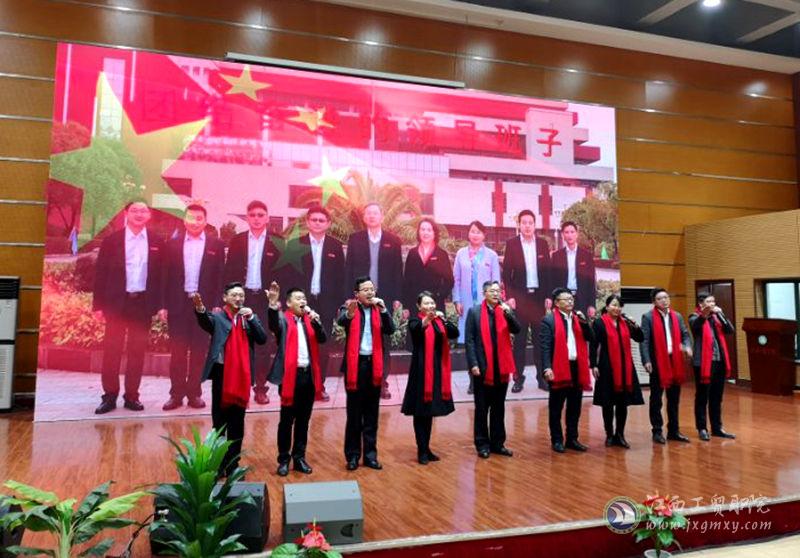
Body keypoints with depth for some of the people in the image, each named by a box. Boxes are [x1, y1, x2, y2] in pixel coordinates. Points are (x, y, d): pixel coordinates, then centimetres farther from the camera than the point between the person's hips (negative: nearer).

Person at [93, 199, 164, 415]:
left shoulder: (157, 242, 5)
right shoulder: (111, 240, 3)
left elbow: (161, 274, 5)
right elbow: (101, 273, 1)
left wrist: (160, 303, -1)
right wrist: (98, 304, -4)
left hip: (144, 303, 1)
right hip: (117, 302, -1)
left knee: (138, 351, 6)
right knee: (112, 350, 2)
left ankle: (132, 396, 15)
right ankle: (109, 396, 10)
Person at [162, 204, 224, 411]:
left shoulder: (216, 245, 4)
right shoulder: (173, 244, 7)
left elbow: (219, 277, 2)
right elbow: (167, 276, 6)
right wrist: (165, 305, 1)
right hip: (178, 304, 1)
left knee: (198, 351, 6)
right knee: (177, 351, 5)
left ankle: (194, 393, 15)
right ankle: (176, 393, 12)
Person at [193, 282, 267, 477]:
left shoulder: (251, 317, 9)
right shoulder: (217, 316, 2)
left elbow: (262, 339, -3)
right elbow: (206, 322, -22)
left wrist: (251, 318, -14)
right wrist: (200, 308, -44)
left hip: (243, 376, 2)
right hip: (222, 374, -2)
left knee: (237, 424, 9)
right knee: (219, 422, 5)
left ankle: (233, 465, 19)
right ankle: (217, 466, 15)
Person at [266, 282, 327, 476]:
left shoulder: (310, 320, 14)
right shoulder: (283, 319, 0)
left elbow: (322, 339, 4)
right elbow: (273, 324, -23)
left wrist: (316, 321, -13)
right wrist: (273, 304, -42)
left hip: (309, 375, 4)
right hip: (290, 375, -4)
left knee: (303, 420, 11)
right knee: (287, 420, 2)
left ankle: (299, 457, 21)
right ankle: (283, 460, 13)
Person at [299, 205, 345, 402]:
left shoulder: (335, 246, 5)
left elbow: (340, 277, 5)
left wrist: (339, 303, -1)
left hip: (326, 302, 1)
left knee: (323, 346, 5)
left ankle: (319, 386, 15)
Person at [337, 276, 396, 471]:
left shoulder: (378, 310, 8)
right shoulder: (349, 307, -2)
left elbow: (390, 330, -5)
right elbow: (340, 321, -24)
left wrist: (383, 309, -17)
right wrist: (349, 313, -47)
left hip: (374, 365, 3)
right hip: (355, 364, -3)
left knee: (371, 414, 10)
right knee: (354, 413, 5)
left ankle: (370, 455, 19)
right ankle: (353, 455, 16)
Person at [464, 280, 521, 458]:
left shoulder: (505, 310, 9)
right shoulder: (474, 311, -2)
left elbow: (517, 330, -2)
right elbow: (469, 340, -5)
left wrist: (508, 313, -16)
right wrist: (473, 364, -12)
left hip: (501, 367, 4)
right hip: (483, 367, -3)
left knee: (499, 408, 12)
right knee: (482, 409, 6)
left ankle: (497, 443, 22)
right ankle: (482, 445, 15)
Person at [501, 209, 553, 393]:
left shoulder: (543, 243, 7)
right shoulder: (511, 244, 0)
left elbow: (548, 271, 7)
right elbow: (506, 273, -1)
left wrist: (549, 296, 1)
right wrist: (509, 296, -8)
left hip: (539, 296, 2)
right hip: (519, 297, -2)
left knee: (540, 337, 6)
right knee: (519, 339, 3)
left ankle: (542, 377, 14)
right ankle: (518, 378, 9)